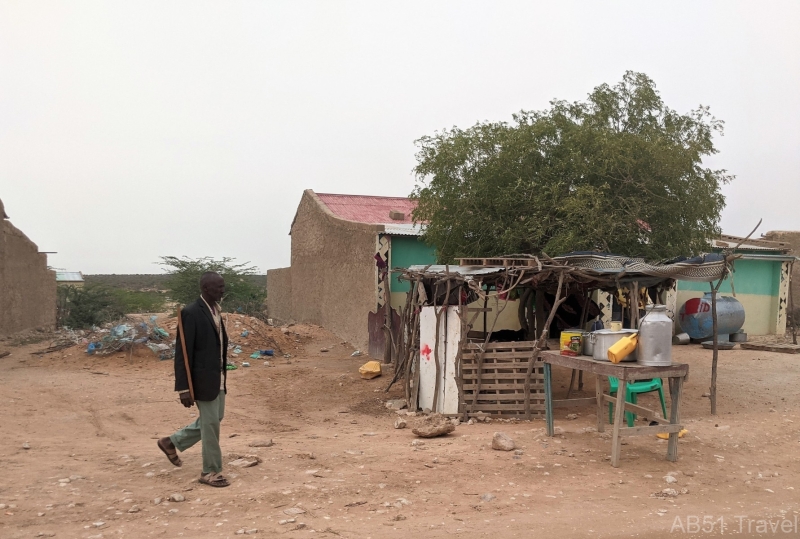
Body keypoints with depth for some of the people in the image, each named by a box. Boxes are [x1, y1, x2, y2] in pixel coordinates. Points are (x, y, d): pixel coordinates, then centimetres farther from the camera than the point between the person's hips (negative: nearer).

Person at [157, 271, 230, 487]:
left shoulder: (215, 310, 9)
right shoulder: (191, 313, -18)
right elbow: (183, 353, -18)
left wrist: (223, 377, 16)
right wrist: (184, 389, -19)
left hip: (218, 377, 9)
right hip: (203, 379, -9)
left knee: (213, 420, 19)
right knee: (210, 424, 2)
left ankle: (172, 442, 35)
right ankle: (211, 472, 17)